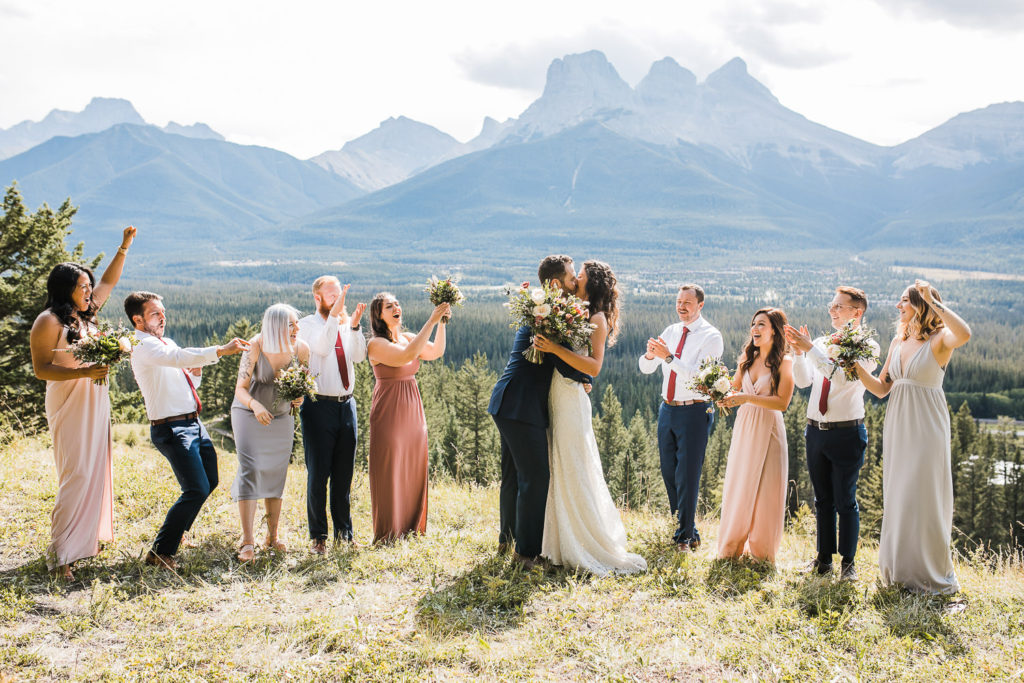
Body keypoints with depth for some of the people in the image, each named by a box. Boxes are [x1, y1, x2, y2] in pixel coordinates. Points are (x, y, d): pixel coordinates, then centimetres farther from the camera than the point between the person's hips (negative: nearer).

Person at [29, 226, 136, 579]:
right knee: (76, 476, -12)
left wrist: (124, 246, 20)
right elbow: (40, 369, -15)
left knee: (95, 472, 11)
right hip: (69, 407, -9)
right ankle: (59, 554, -7)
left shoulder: (86, 314, 12)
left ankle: (87, 536, 21)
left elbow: (108, 282, 26)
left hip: (95, 403, 9)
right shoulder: (49, 322, -11)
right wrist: (82, 372, -25)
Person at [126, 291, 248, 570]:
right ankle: (160, 552, -4)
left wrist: (196, 373, 2)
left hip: (193, 422, 10)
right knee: (197, 490, -16)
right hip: (172, 428, -10)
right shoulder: (144, 346, -13)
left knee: (209, 482, 19)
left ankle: (175, 532, 38)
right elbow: (179, 358, -33)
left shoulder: (168, 343, 17)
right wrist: (221, 351, -40)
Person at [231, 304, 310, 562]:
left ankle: (272, 537, 19)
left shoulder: (301, 349, -13)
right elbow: (240, 389, -22)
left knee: (276, 475, 7)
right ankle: (247, 541, -13)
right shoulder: (255, 347, -23)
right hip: (249, 414, -3)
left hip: (281, 417, 4)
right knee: (250, 470, -14)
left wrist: (299, 396, -19)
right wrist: (255, 405, -42)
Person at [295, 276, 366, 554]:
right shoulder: (307, 325, -2)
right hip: (319, 405, -4)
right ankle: (318, 536, 11)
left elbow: (359, 356, -5)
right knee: (318, 474, 0)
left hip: (346, 404, 5)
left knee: (344, 474, 11)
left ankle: (344, 531, 22)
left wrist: (354, 326, -16)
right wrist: (334, 317, -26)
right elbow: (322, 348, -21)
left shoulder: (347, 325, 10)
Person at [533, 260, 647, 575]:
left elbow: (594, 366, -19)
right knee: (557, 472, 12)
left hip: (571, 400, -8)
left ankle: (594, 548, 6)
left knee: (573, 473, -3)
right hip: (556, 399, 8)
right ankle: (564, 544, 22)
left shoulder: (597, 319, -8)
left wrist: (555, 348, -25)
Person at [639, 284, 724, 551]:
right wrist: (650, 354, -15)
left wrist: (668, 357, -28)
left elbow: (698, 375, -20)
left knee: (687, 475, -4)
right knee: (669, 472, 11)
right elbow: (646, 368, 7)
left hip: (694, 411, -6)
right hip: (667, 409, 7)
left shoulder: (711, 336, -8)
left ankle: (684, 536, 6)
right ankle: (688, 530, 24)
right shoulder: (670, 331, 10)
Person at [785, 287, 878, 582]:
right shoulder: (821, 344, 10)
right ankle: (824, 559, 23)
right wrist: (798, 351, -10)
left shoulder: (866, 346, -7)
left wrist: (810, 348, -23)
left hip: (846, 433, -6)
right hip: (816, 431, 6)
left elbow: (844, 378, -22)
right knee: (823, 500, 14)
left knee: (845, 501, 2)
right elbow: (803, 381, 4)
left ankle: (848, 562, 13)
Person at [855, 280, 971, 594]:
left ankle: (930, 574, 10)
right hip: (897, 425, 7)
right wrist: (858, 369, -4)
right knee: (896, 496, 11)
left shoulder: (939, 340, -9)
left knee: (923, 496, -3)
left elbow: (964, 334, -34)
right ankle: (900, 569, 23)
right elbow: (882, 388, 12)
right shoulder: (898, 342, 11)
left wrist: (933, 301, -27)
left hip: (926, 426, -7)